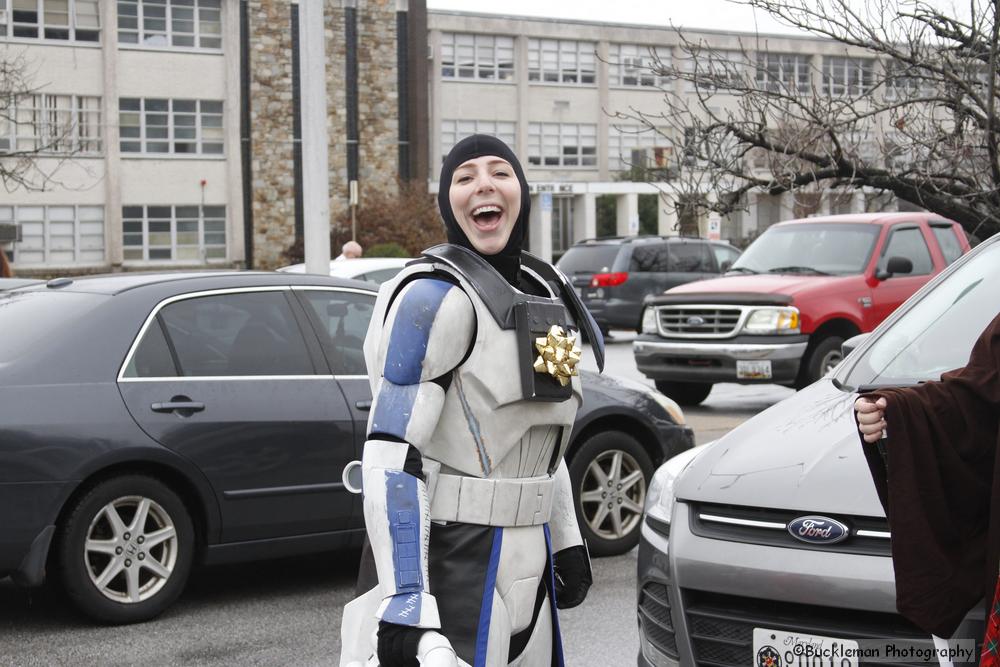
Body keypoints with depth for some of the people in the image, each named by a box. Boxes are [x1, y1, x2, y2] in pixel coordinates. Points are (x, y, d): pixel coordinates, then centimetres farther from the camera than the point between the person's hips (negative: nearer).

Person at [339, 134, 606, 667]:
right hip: (448, 558, -8)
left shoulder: (545, 290, 11)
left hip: (527, 559, 8)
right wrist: (405, 599, -26)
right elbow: (391, 454, -20)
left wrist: (567, 542, 20)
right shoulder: (435, 296, -14)